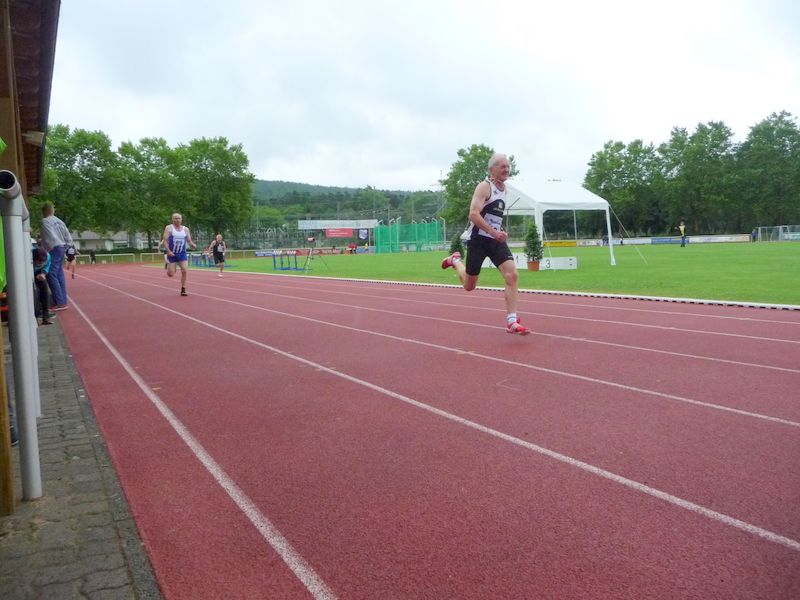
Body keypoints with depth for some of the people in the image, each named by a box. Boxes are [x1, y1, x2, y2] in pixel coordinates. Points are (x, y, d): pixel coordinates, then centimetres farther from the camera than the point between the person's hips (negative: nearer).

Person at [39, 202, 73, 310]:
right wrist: (66, 246, 15)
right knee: (59, 275, 12)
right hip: (62, 248, 9)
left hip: (54, 249, -9)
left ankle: (59, 302, -14)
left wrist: (49, 249, -12)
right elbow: (68, 237, 14)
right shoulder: (59, 221, 15)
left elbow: (51, 237, -21)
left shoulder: (45, 221, -9)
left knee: (51, 275, -9)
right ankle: (63, 300, 13)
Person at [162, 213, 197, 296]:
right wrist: (168, 251, -23)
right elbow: (165, 240, -10)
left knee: (184, 271, -13)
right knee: (171, 274, -2)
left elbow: (189, 241, 8)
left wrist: (194, 245, -15)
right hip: (172, 254, -2)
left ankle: (183, 290, -3)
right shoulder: (169, 228, -5)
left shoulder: (186, 229, 6)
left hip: (182, 254, 3)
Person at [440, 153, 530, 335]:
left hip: (496, 240, 6)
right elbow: (473, 214, -25)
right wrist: (494, 232, -30)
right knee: (469, 286, 7)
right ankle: (456, 261, 39)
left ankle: (512, 322, -12)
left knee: (512, 275, -14)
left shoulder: (503, 188, 13)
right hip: (478, 239, -6)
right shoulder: (484, 187, -13)